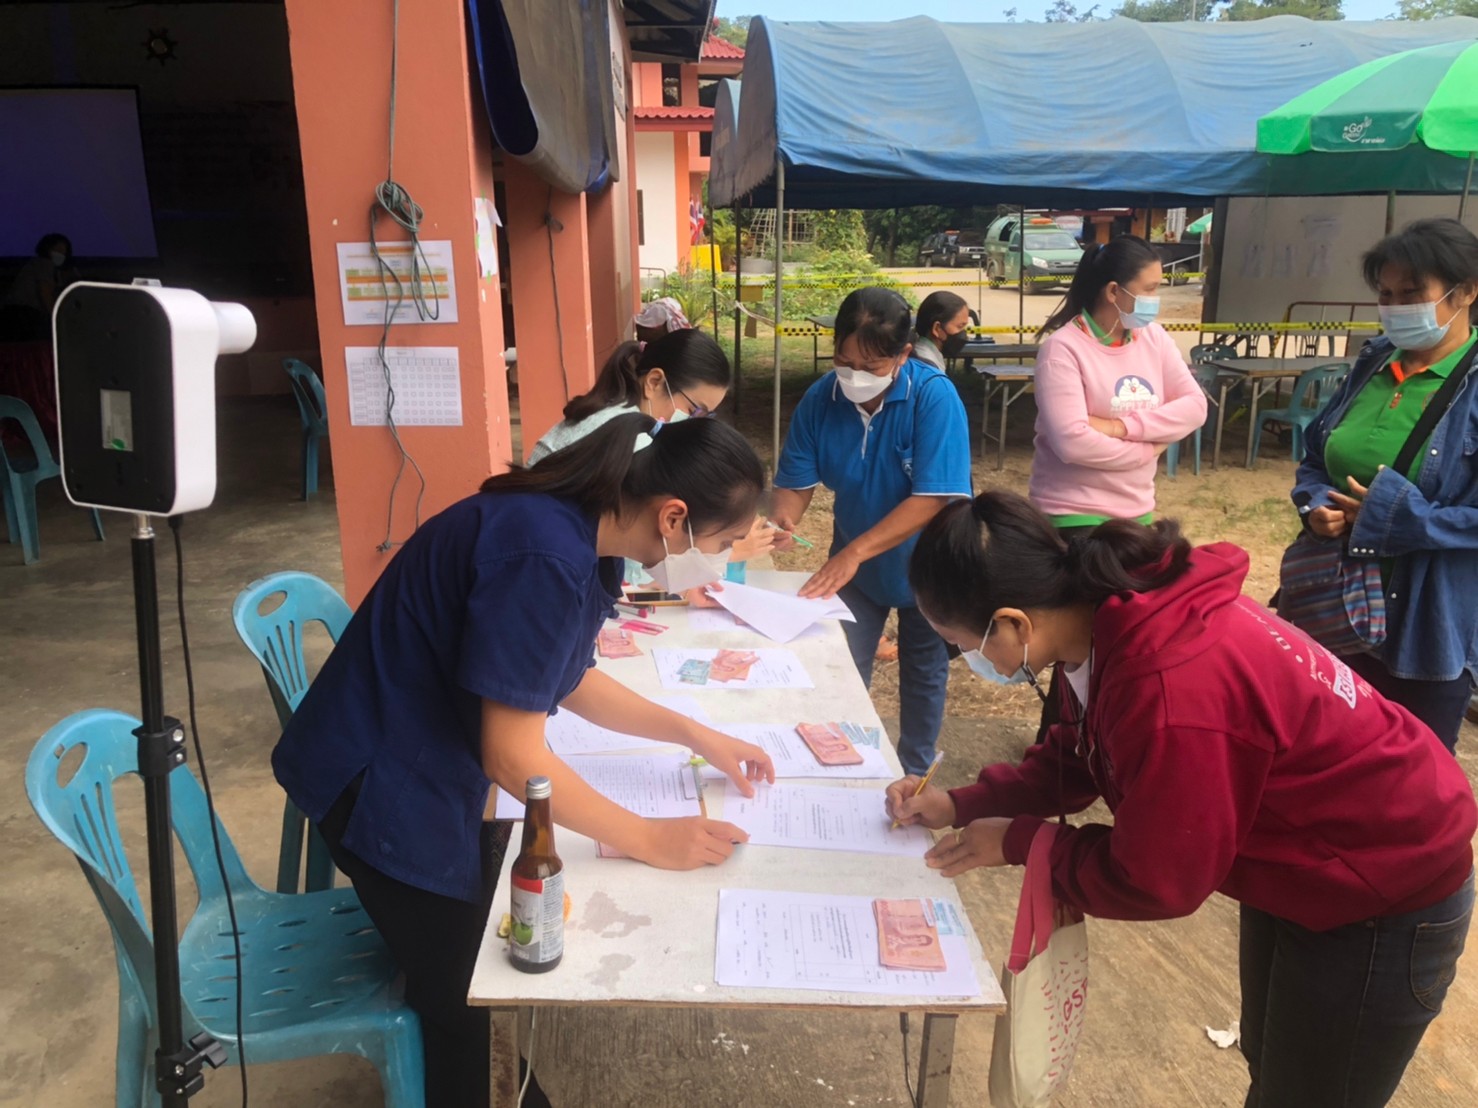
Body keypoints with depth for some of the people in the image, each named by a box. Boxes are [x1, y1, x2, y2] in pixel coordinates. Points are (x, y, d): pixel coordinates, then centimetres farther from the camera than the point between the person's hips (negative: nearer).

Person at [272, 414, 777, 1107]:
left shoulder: (582, 534, -2)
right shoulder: (546, 557, -32)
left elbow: (571, 681, 10)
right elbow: (513, 757, -29)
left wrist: (696, 735, 7)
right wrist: (652, 841, -19)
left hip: (433, 764, 9)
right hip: (385, 784, -9)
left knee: (489, 957, 23)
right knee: (460, 993, 9)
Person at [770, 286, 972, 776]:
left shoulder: (934, 396, -28)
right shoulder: (820, 398, -16)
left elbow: (932, 500, -33)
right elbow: (794, 483, -13)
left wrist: (854, 552, -38)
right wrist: (781, 519, -36)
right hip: (855, 566, 3)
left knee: (922, 674, 18)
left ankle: (914, 774, 40)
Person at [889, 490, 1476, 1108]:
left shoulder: (1170, 691, -41)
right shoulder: (1110, 614, -14)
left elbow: (1154, 881, -28)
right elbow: (1082, 755, 3)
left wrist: (1016, 841, -16)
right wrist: (965, 805, -6)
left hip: (1387, 894, -8)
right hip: (1298, 865, 8)